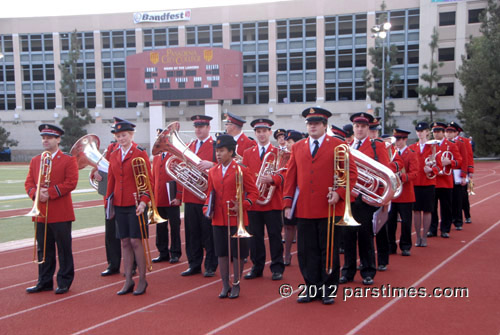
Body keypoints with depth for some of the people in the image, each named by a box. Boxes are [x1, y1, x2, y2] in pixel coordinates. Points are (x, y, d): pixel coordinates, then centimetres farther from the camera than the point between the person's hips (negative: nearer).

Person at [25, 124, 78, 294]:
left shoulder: (68, 160, -2)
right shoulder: (35, 161, 14)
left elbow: (71, 182, -11)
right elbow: (29, 183, 10)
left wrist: (50, 193, -18)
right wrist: (36, 193, -11)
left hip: (61, 214, -5)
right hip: (41, 213, 5)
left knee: (64, 249, 2)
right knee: (43, 250, 11)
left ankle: (64, 282, 12)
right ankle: (44, 282, 21)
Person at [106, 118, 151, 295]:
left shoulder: (140, 153, -5)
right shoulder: (113, 155, 10)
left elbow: (148, 179, -7)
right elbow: (111, 180, 16)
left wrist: (144, 200, -17)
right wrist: (108, 201, 11)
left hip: (135, 204, -5)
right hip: (119, 205, 5)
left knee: (136, 241, -4)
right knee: (125, 242, 8)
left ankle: (142, 281, 8)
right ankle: (128, 281, 15)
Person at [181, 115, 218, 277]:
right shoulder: (189, 146, 16)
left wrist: (211, 164, -24)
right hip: (190, 197, 5)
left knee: (209, 233, 0)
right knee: (192, 233, 8)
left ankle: (210, 266, 9)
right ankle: (194, 265, 18)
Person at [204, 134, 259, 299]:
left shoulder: (241, 170, -7)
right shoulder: (213, 172, 8)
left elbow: (253, 192, -5)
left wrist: (242, 205, -18)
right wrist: (207, 208, 0)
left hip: (236, 219, -4)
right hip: (218, 219, 4)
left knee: (238, 253, 4)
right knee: (221, 252, 9)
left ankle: (236, 285, 18)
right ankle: (225, 285, 20)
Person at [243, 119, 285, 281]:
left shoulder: (278, 152, 5)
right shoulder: (247, 153, 13)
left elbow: (283, 175, -4)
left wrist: (271, 179, -24)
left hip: (273, 202, -2)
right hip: (253, 202, 2)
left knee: (275, 234, 1)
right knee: (255, 235, 6)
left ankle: (277, 267, 10)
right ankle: (257, 267, 17)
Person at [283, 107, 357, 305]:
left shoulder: (338, 146, 3)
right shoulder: (297, 148, 13)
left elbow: (351, 172, 0)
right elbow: (291, 176, 12)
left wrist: (339, 193, -14)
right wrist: (288, 203, 5)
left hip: (330, 208, -3)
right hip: (304, 210, 3)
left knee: (329, 251, 4)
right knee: (307, 251, 6)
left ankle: (328, 290, 15)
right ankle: (312, 288, 17)